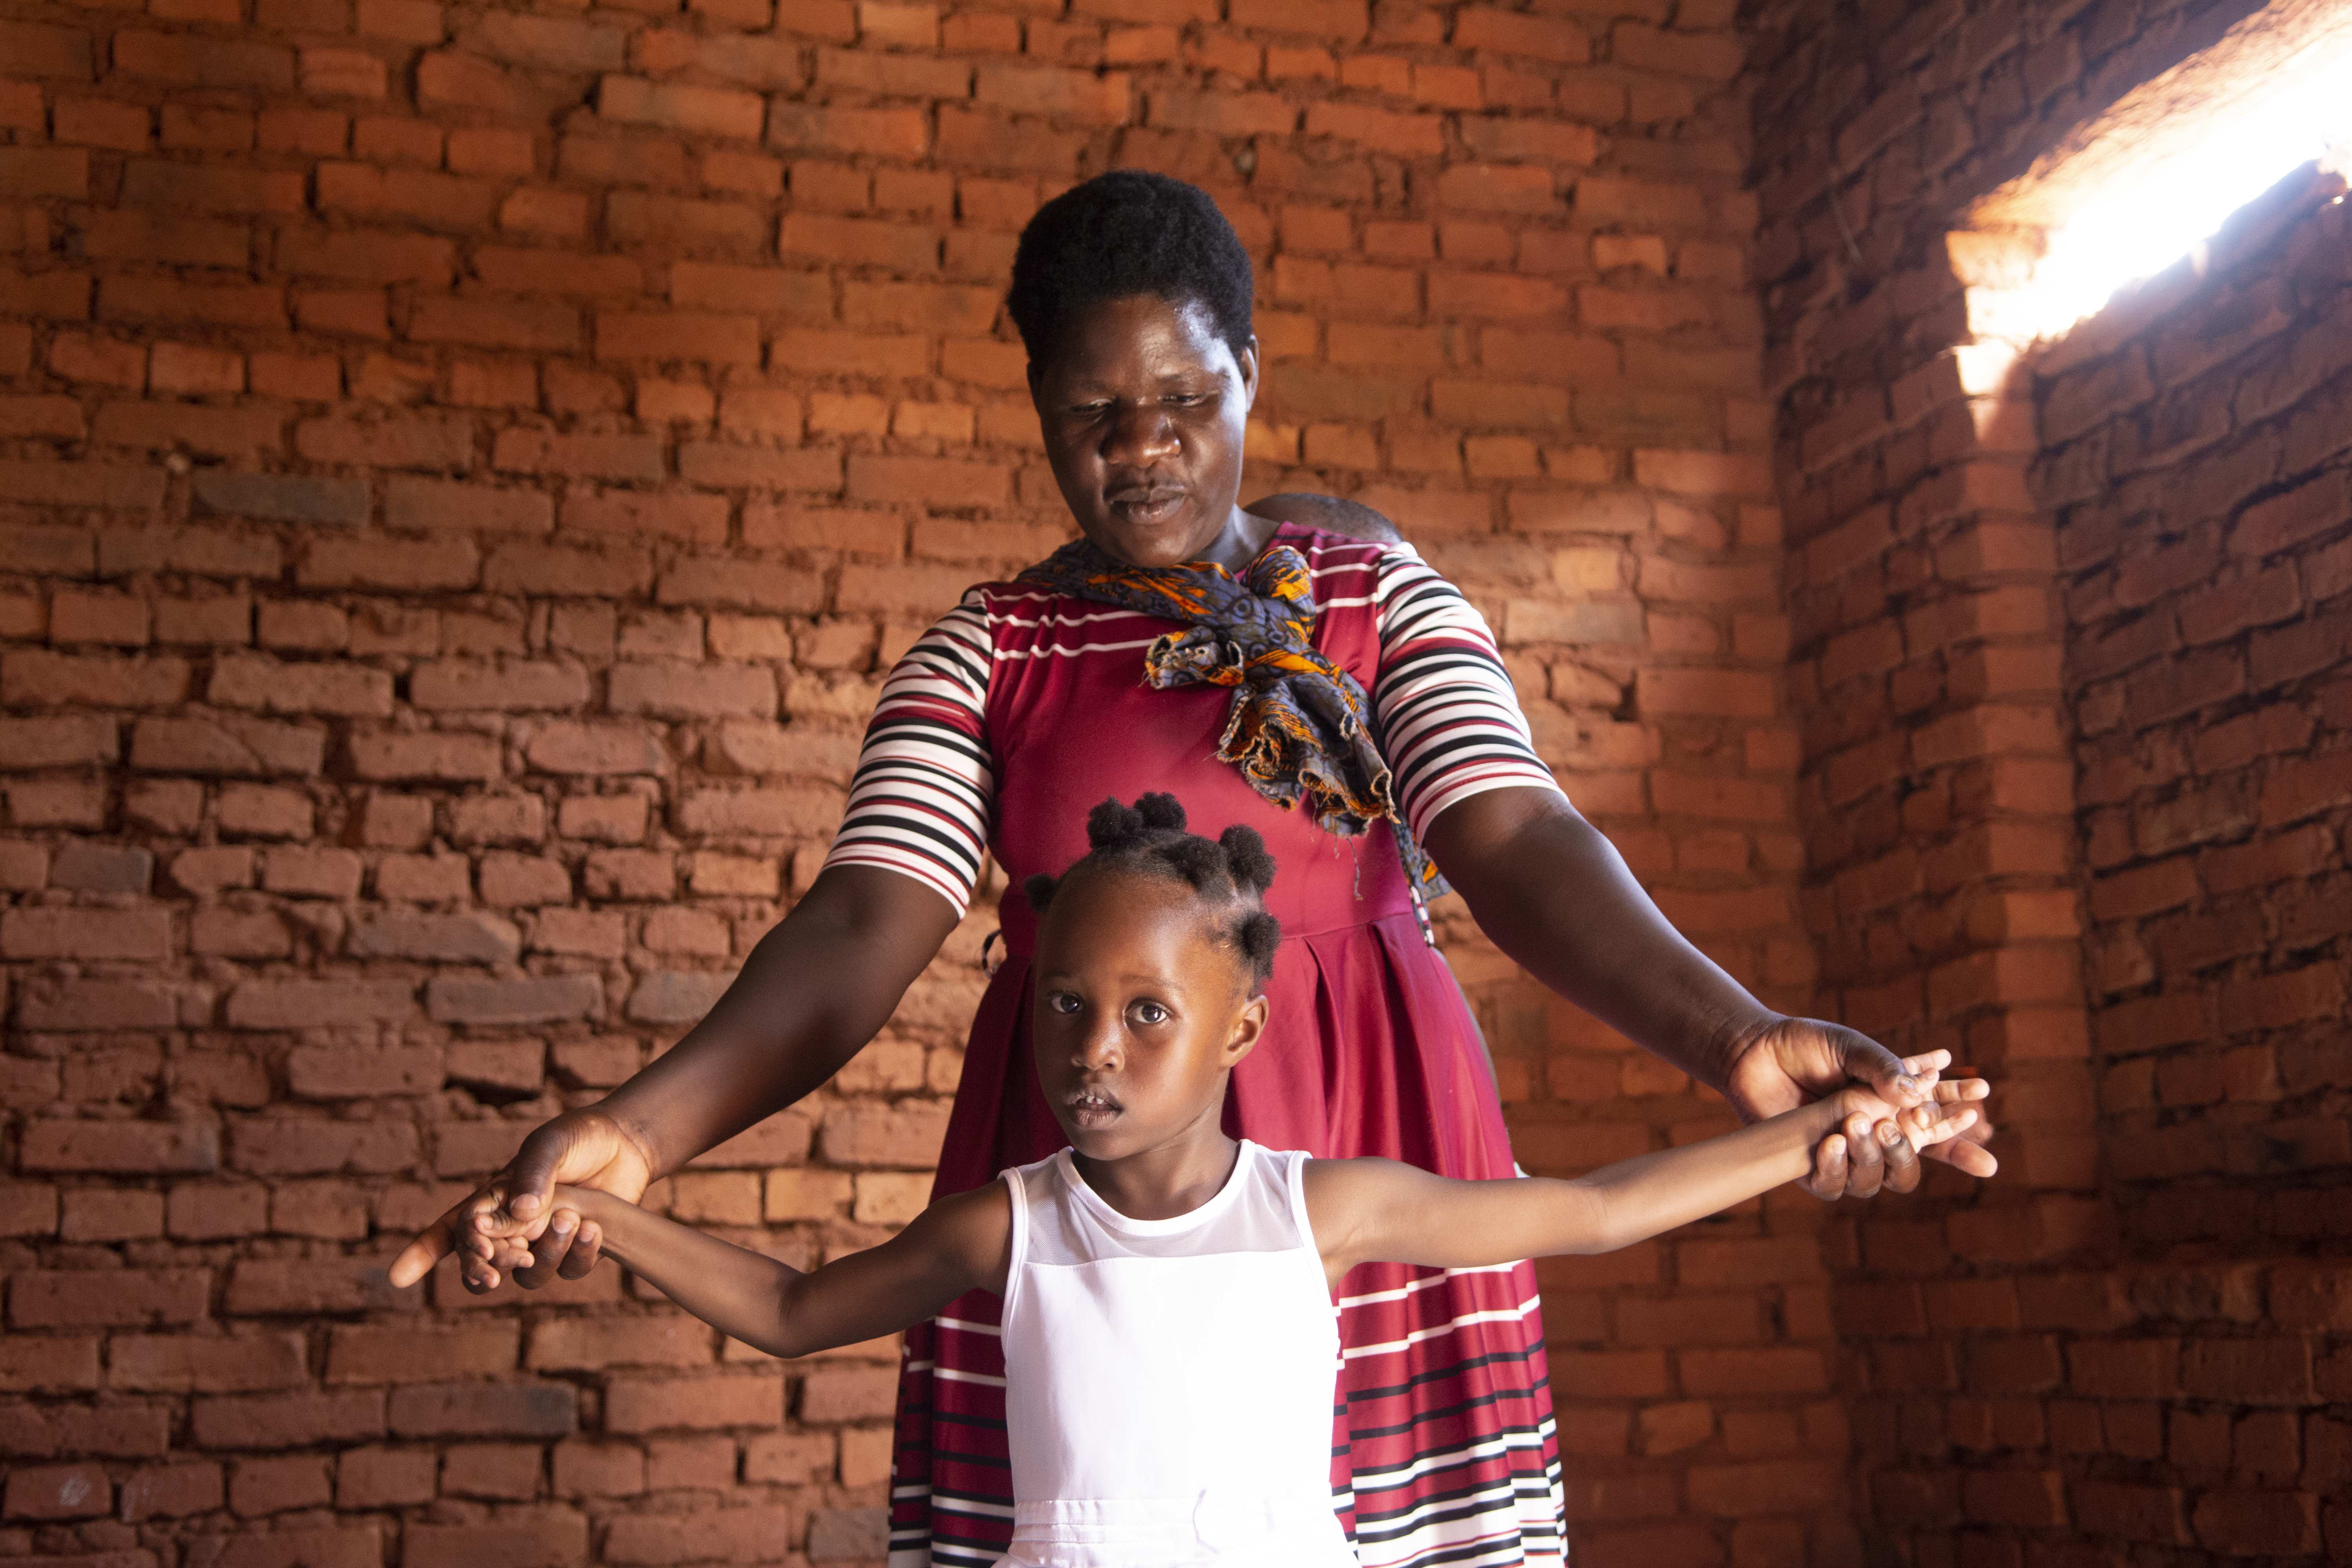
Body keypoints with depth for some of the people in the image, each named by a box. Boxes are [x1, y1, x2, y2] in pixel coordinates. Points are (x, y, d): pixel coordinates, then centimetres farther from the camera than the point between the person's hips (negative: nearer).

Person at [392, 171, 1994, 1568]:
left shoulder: (1379, 592, 6)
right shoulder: (987, 652, 6)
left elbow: (1516, 838, -8)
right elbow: (872, 913, -7)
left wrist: (1736, 1035, -27)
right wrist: (640, 1127, -25)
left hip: (1363, 1153, 0)